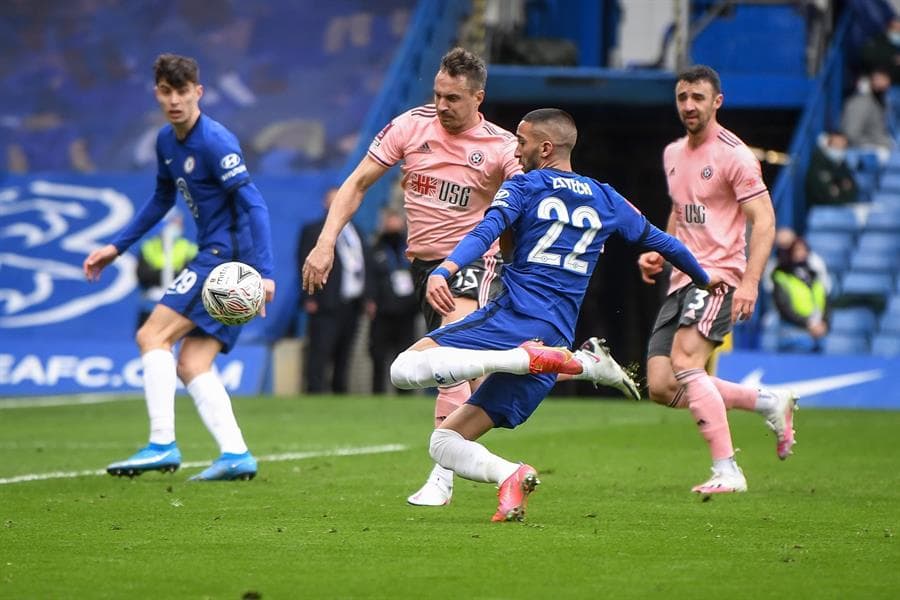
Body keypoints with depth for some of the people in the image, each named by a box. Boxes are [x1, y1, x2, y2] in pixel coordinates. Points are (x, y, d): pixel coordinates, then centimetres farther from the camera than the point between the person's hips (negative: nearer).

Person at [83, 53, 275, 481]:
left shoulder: (215, 142, -16)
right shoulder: (166, 141, 12)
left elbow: (254, 206, -21)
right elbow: (162, 200, 29)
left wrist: (263, 272, -29)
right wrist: (116, 247, 26)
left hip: (229, 255, -9)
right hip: (214, 257, 9)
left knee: (153, 335, -12)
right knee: (190, 364, 3)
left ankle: (162, 445, -16)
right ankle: (236, 455, -3)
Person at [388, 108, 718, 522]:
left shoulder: (523, 187, 5)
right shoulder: (606, 200, 20)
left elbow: (485, 234, -13)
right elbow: (661, 241, 30)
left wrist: (442, 271, -27)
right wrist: (706, 280, 46)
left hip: (513, 317, -6)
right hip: (555, 338, 6)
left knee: (407, 368, -20)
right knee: (446, 443, 10)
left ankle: (524, 359, -26)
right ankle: (510, 478, -20)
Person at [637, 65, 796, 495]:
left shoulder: (733, 155, -8)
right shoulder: (673, 154, 17)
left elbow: (764, 220, -13)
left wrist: (750, 282, -24)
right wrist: (659, 254, 14)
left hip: (719, 276, -8)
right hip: (681, 281, 8)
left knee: (685, 362, -27)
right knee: (662, 388, -2)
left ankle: (727, 471, -23)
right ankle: (771, 403, 15)